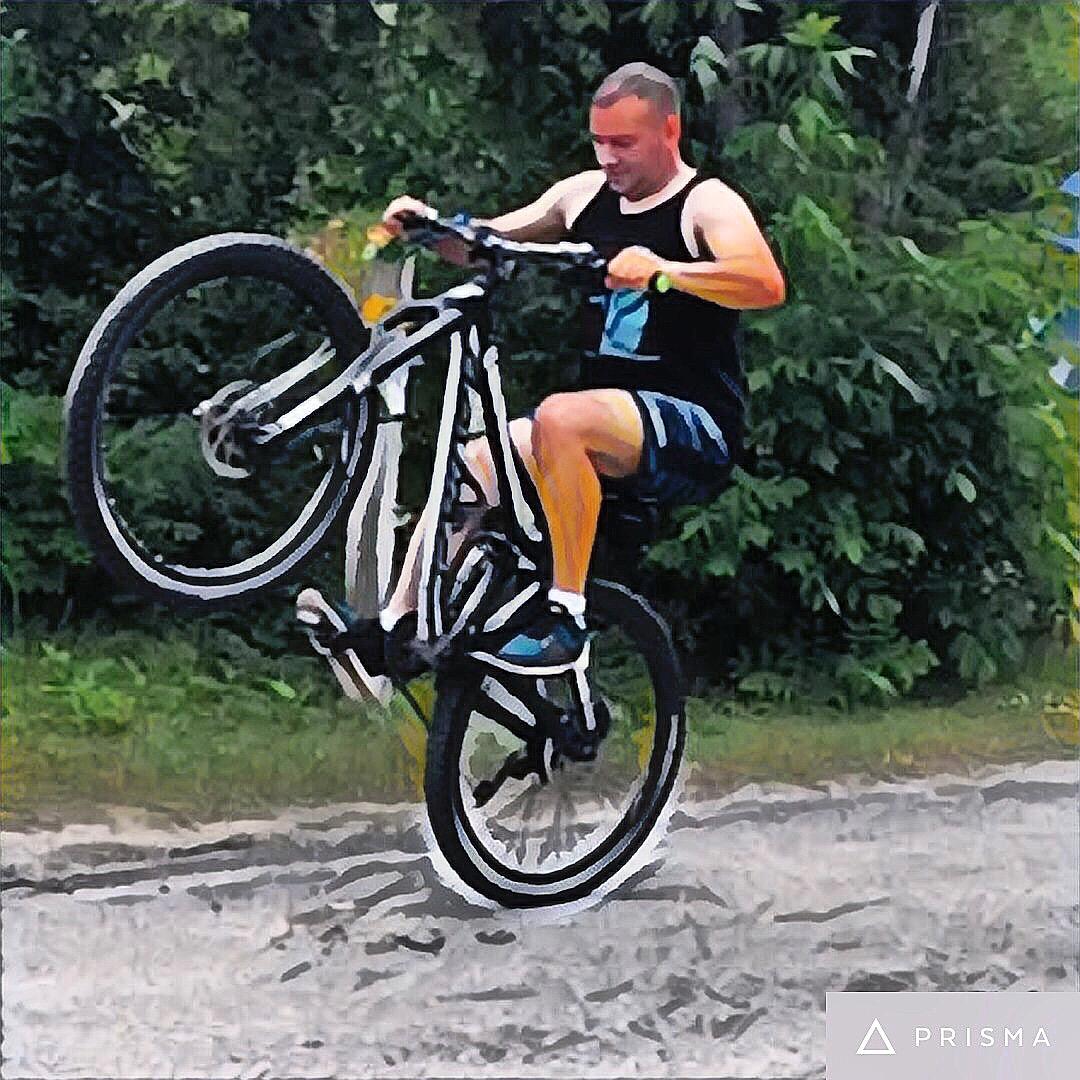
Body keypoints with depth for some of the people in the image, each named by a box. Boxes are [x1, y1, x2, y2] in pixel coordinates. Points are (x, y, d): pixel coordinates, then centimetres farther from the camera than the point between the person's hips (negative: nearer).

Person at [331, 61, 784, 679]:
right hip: (609, 425, 8)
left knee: (560, 418, -34)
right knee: (473, 463, -6)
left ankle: (566, 615, -29)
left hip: (694, 429, -8)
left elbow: (768, 285, -27)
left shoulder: (706, 204, -7)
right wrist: (431, 224, -2)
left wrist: (665, 270, -42)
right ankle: (390, 632, -3)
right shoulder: (585, 194, 13)